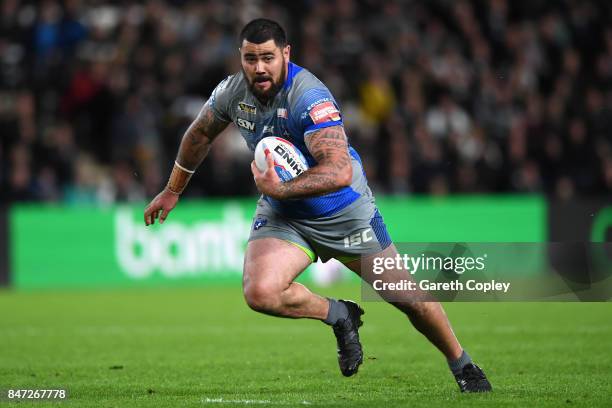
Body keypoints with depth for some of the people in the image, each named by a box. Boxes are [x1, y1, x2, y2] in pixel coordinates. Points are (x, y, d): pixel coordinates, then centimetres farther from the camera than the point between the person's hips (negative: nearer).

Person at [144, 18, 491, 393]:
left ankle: (462, 365, 28)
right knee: (260, 292, -24)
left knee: (407, 296, 2)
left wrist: (280, 190, -40)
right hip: (283, 216, 4)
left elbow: (340, 171, -38)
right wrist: (172, 191, 20)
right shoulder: (232, 92, -8)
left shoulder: (309, 98, -28)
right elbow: (200, 134, 13)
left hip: (345, 211, -4)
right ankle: (340, 316, 4)